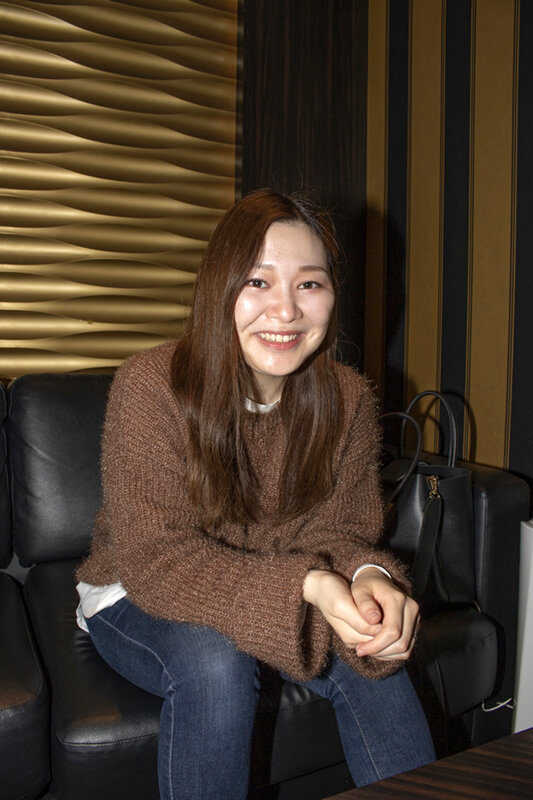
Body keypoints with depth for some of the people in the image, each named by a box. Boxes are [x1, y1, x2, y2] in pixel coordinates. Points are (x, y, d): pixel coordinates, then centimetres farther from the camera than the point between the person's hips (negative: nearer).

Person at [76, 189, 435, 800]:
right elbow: (156, 562, -27)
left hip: (276, 600, 4)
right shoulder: (150, 387, -25)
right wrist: (305, 584, -41)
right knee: (214, 660, -33)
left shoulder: (347, 399, -11)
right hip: (137, 603, -3)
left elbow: (337, 530, -7)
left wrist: (367, 576, -33)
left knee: (375, 654, -20)